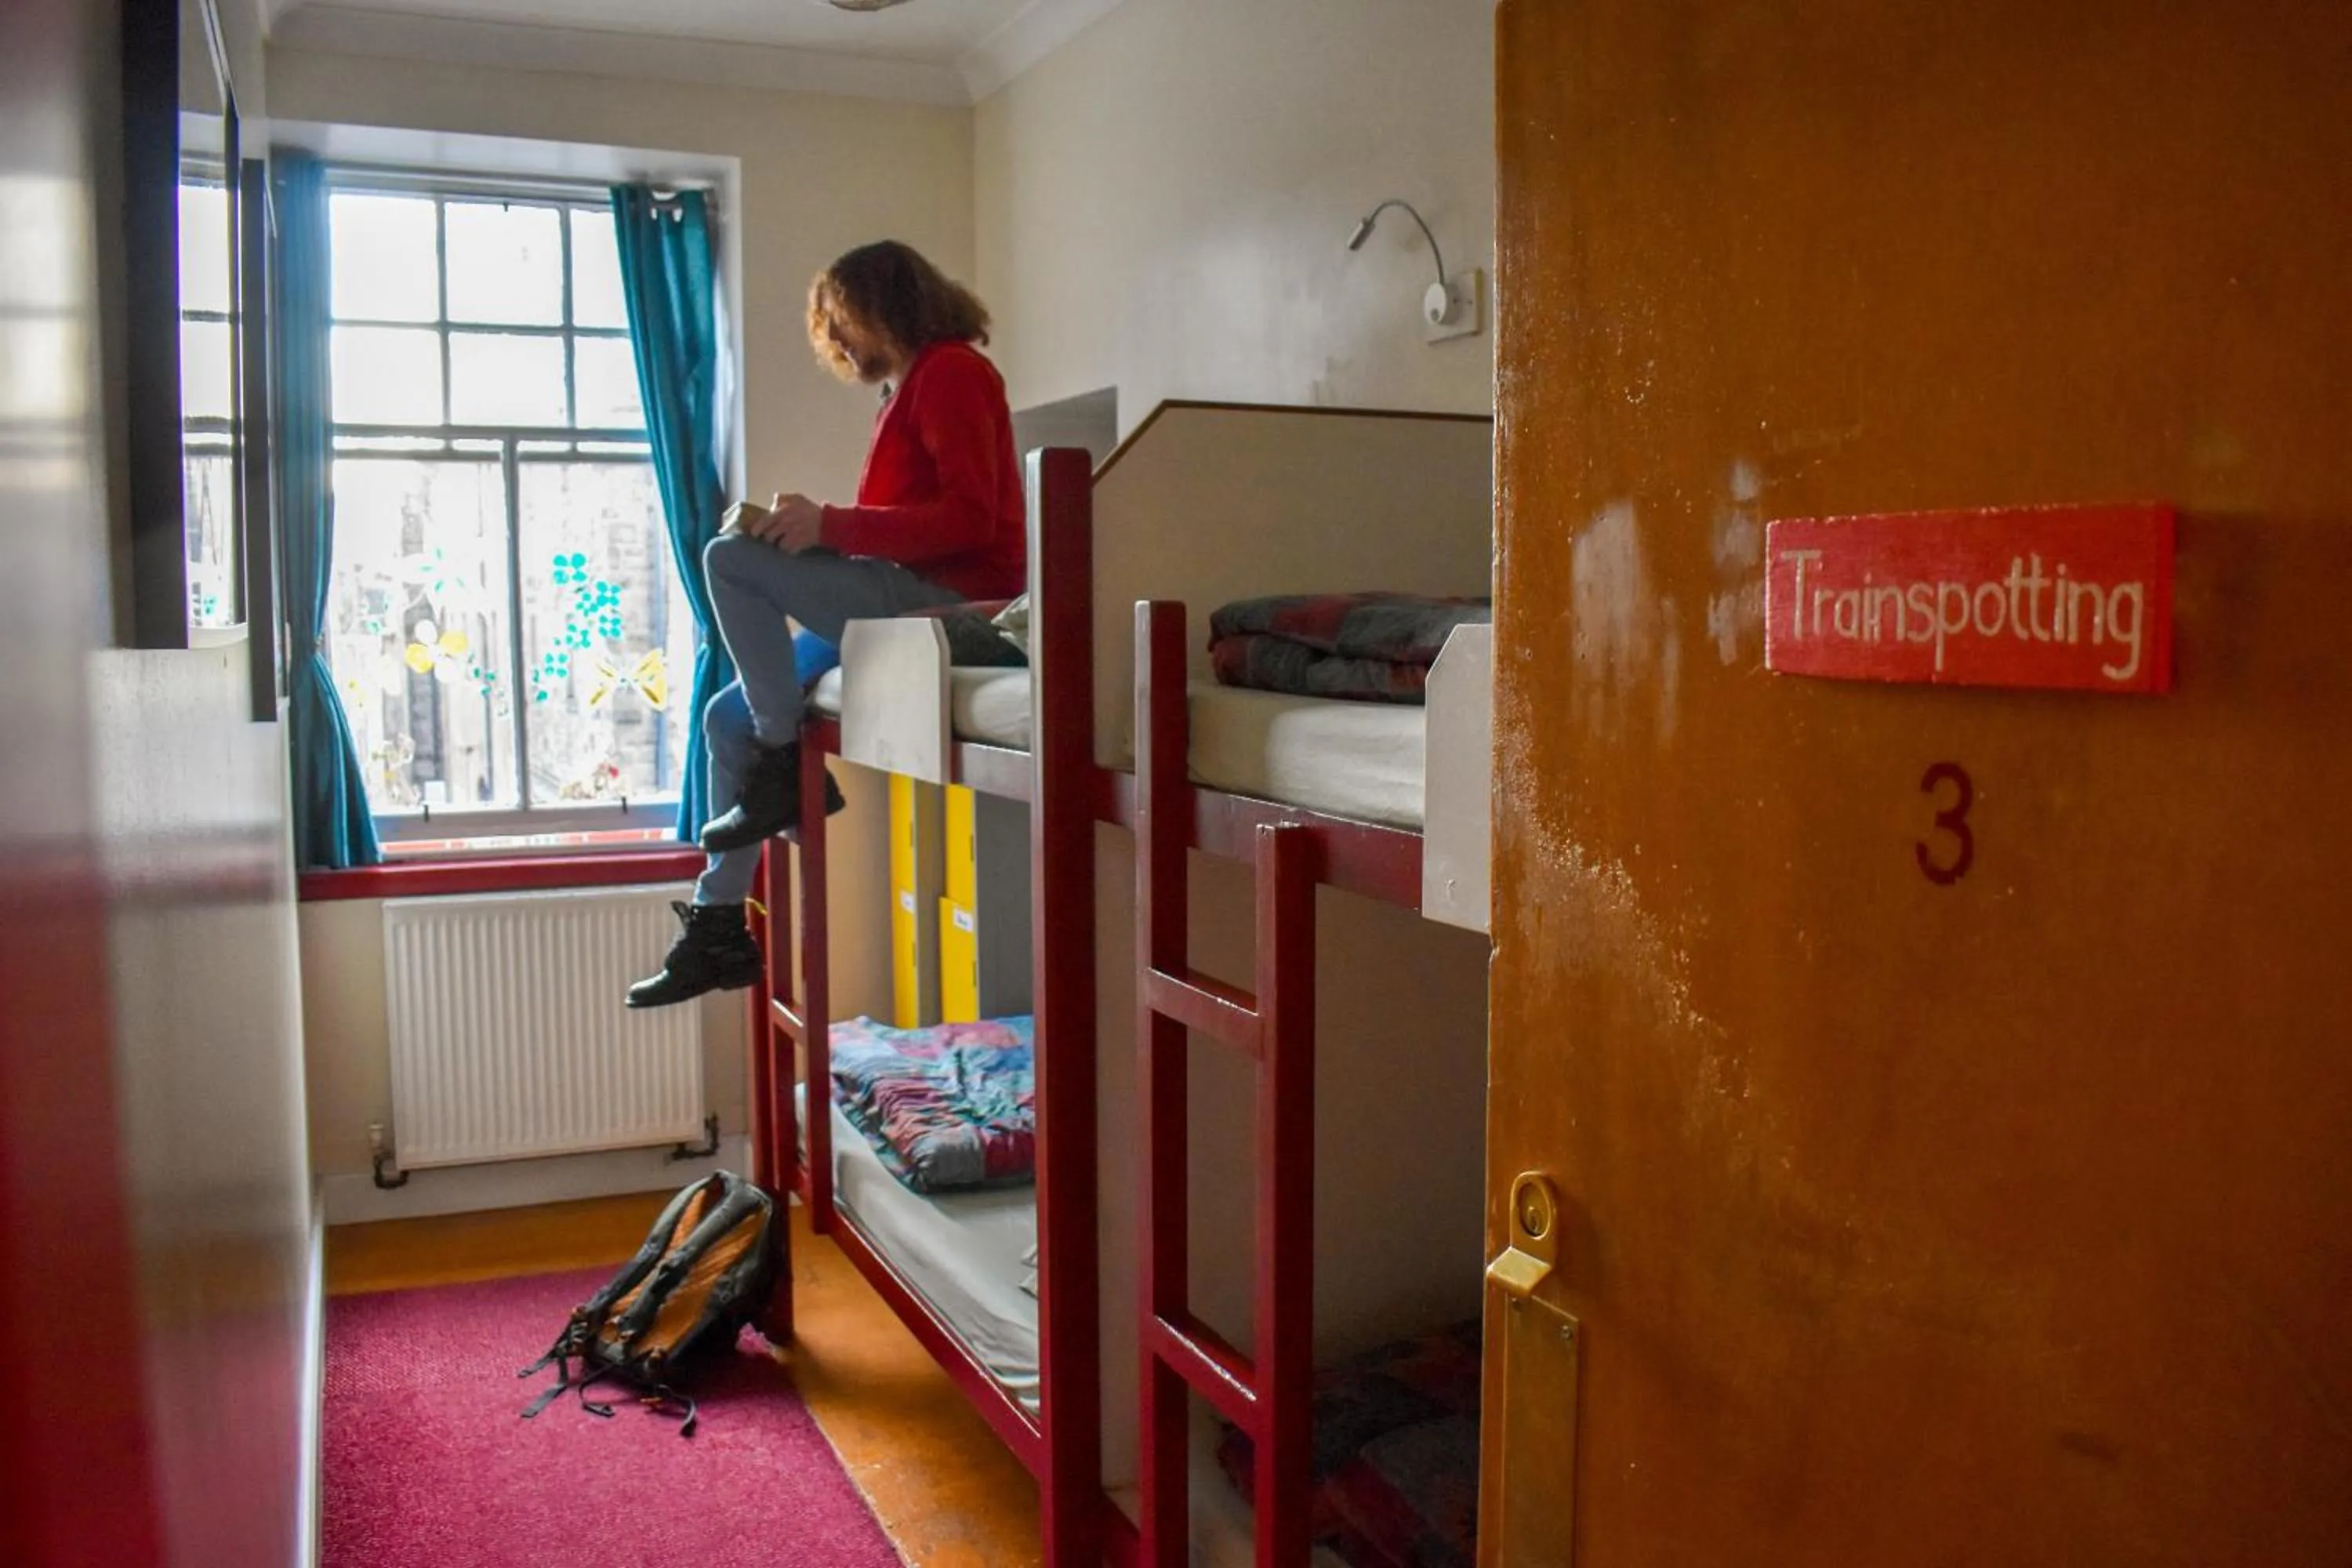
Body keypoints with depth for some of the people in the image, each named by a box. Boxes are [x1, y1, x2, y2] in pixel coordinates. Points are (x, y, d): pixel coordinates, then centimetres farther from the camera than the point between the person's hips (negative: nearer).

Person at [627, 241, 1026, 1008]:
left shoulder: (950, 372, -6)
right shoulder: (907, 391, 23)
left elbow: (969, 518, -18)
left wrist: (830, 525, -20)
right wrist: (800, 531, 4)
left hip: (952, 600, -10)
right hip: (907, 604, 10)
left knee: (731, 559, -17)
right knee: (728, 716, 5)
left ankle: (784, 771, -12)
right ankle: (718, 927, 7)